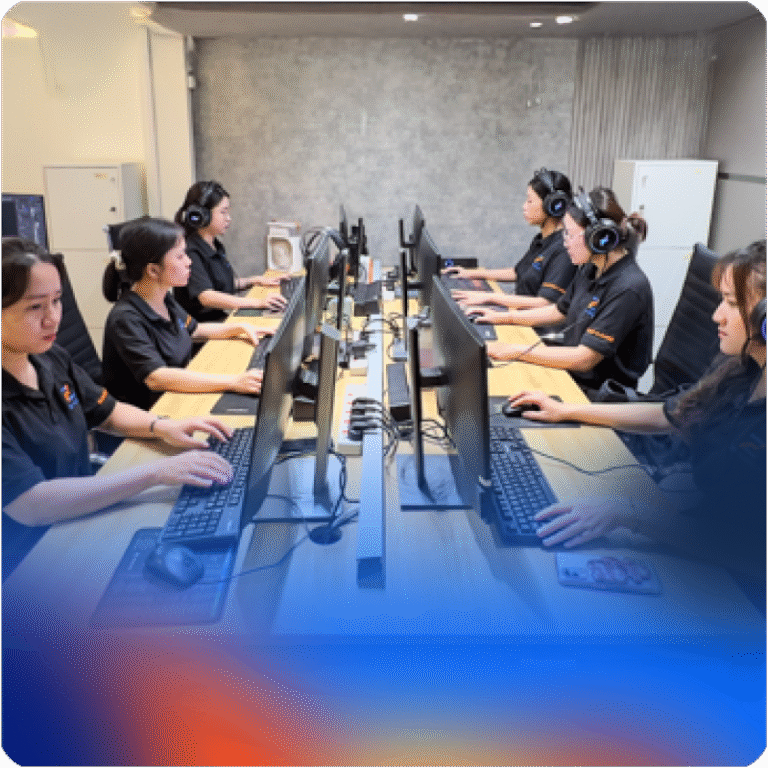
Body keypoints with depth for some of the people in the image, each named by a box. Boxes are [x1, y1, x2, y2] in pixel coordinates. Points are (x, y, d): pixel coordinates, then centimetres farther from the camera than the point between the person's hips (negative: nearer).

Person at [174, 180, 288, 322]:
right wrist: (258, 302, -39)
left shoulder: (216, 246, 14)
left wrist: (255, 280, 13)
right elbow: (206, 297, -31)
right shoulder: (190, 253, -17)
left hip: (223, 317, 9)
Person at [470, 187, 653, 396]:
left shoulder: (629, 288, -22)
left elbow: (584, 359, -25)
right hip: (570, 378, 8)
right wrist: (502, 317, 16)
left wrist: (515, 351, -24)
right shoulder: (589, 270, 5)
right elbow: (560, 311, 22)